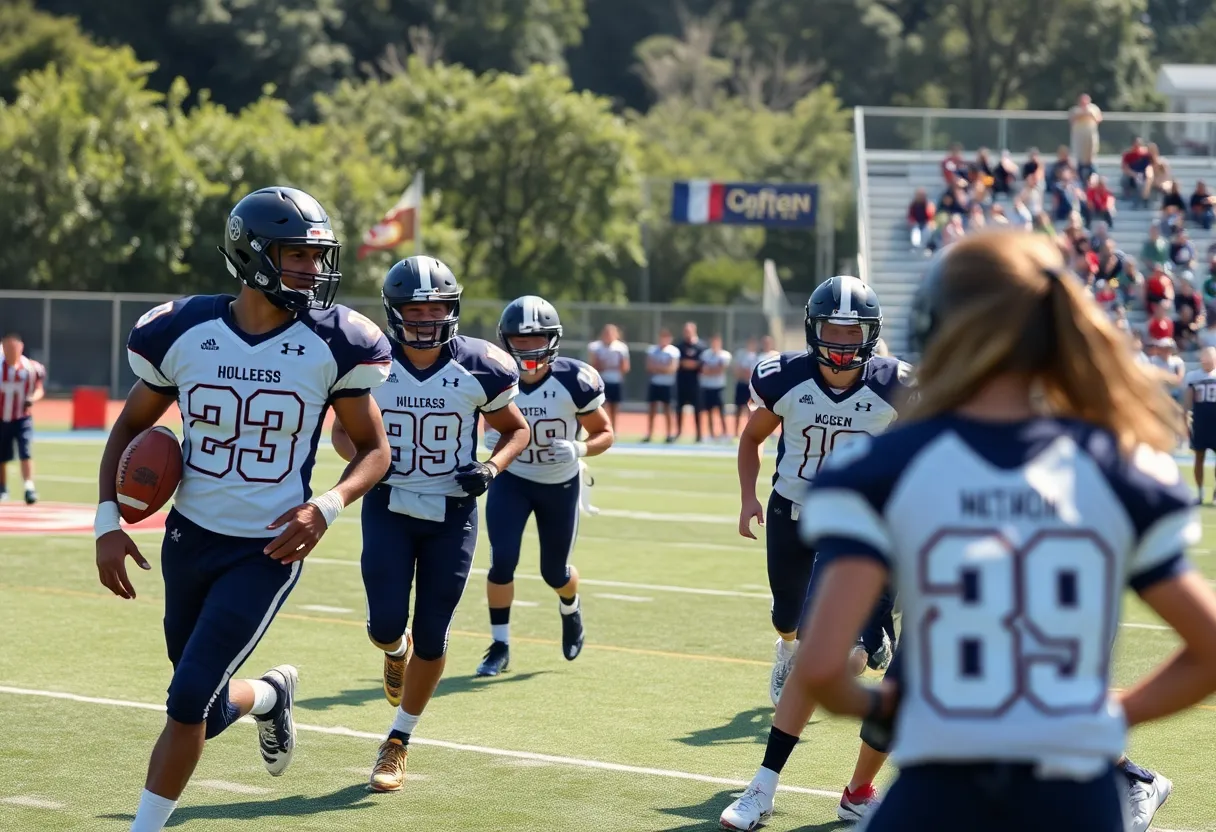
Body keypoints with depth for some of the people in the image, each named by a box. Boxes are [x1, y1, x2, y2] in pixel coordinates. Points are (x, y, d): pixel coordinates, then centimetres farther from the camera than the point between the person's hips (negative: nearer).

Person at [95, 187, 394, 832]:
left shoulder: (332, 343, -8)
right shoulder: (185, 331, -5)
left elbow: (374, 450, 1)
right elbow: (131, 425, 9)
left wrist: (328, 506, -18)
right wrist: (107, 521, -2)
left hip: (268, 551, -3)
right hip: (190, 538, 3)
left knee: (189, 701, -11)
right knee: (207, 710, 12)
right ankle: (270, 695, 47)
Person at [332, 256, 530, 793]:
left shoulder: (479, 367, -9)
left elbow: (516, 430, 7)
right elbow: (342, 429, 7)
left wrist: (492, 468, -13)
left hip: (452, 513, 0)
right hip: (388, 506, 0)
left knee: (431, 638, 2)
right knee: (386, 626, -11)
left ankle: (399, 743, 20)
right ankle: (396, 650, 29)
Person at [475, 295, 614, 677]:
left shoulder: (574, 380, -21)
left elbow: (604, 433, -11)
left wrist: (579, 449, -30)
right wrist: (491, 439, -15)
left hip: (560, 484, -1)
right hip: (511, 480, 1)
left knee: (554, 572, 11)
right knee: (502, 561, -16)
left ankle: (570, 609, 48)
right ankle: (500, 646, 1)